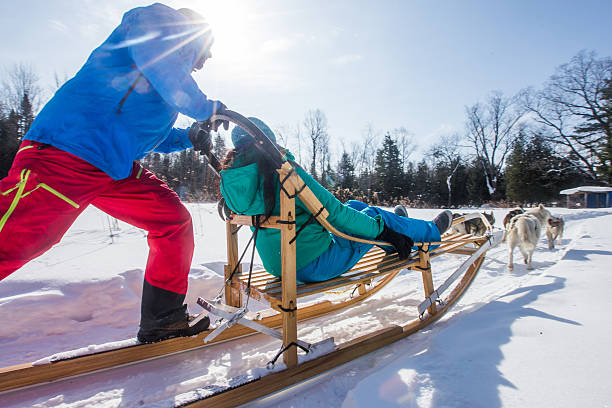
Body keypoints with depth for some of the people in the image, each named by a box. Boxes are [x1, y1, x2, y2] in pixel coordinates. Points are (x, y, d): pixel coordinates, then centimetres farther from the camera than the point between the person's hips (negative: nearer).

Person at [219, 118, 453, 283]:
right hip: (313, 266, -8)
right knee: (374, 215, 10)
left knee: (354, 207, 19)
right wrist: (385, 232, -12)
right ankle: (431, 232, 35)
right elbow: (332, 212, -22)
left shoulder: (232, 179, -1)